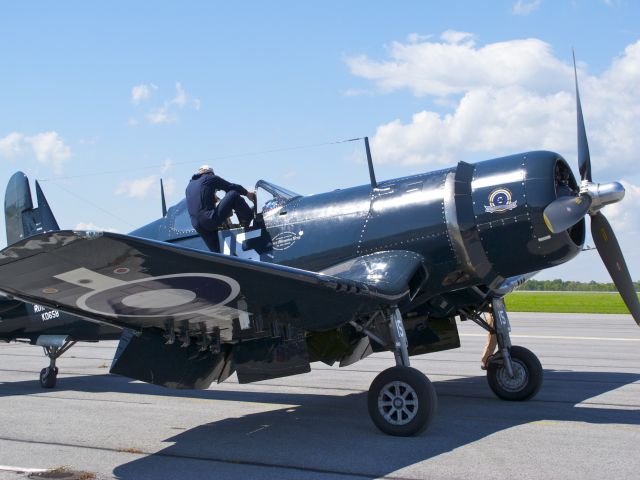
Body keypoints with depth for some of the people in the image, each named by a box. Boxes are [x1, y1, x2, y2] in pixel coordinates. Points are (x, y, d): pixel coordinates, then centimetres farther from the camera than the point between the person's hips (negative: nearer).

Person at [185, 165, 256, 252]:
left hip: (196, 225, 7)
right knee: (233, 194, 3)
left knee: (215, 251, 15)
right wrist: (247, 193, 27)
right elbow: (230, 187, 13)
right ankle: (246, 221, 10)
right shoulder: (211, 178, 8)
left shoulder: (189, 186, 26)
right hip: (211, 220, -7)